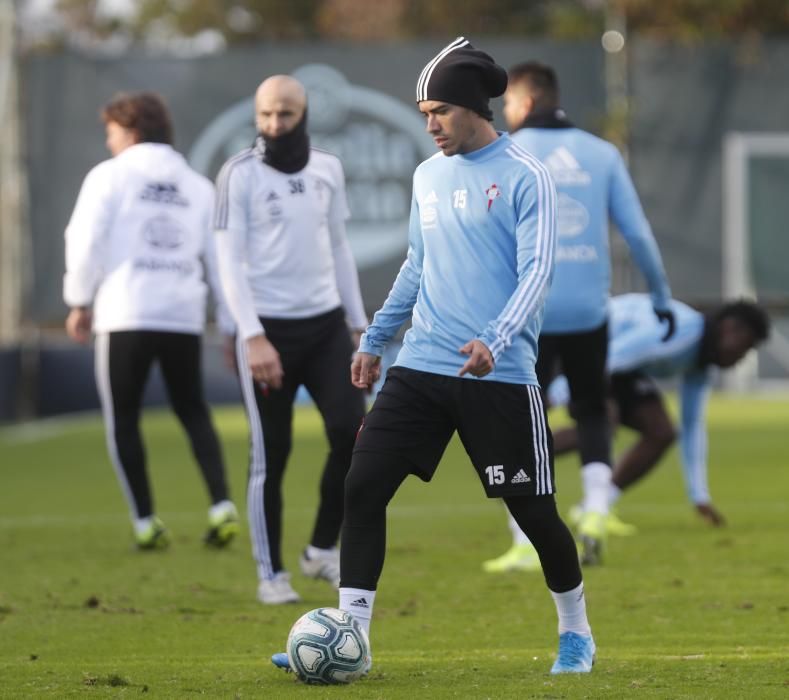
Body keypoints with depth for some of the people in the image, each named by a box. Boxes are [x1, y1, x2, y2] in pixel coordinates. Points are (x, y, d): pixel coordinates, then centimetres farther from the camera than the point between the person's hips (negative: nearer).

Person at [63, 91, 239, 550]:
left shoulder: (110, 176, 1)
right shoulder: (198, 187, 13)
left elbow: (86, 242, -5)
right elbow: (220, 258, 11)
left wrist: (79, 301, 8)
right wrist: (232, 326, 14)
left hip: (126, 317, -4)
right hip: (184, 316, 4)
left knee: (123, 419, 7)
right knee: (194, 412, 15)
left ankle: (146, 522, 1)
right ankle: (222, 505, -3)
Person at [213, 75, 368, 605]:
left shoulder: (328, 169, 9)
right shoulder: (240, 175, -6)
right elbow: (231, 261, -10)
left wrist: (359, 323, 15)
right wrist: (253, 337, -19)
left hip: (326, 323, 4)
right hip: (269, 328, -4)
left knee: (352, 433, -8)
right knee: (271, 454, -1)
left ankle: (323, 550, 10)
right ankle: (272, 575, 9)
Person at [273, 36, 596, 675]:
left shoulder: (524, 178, -7)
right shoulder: (429, 176, 14)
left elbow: (536, 269, -15)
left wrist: (494, 341, -29)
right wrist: (374, 341, 23)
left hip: (500, 378, -6)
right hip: (421, 369, 6)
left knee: (533, 509, 2)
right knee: (363, 488, -7)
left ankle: (576, 634, 24)